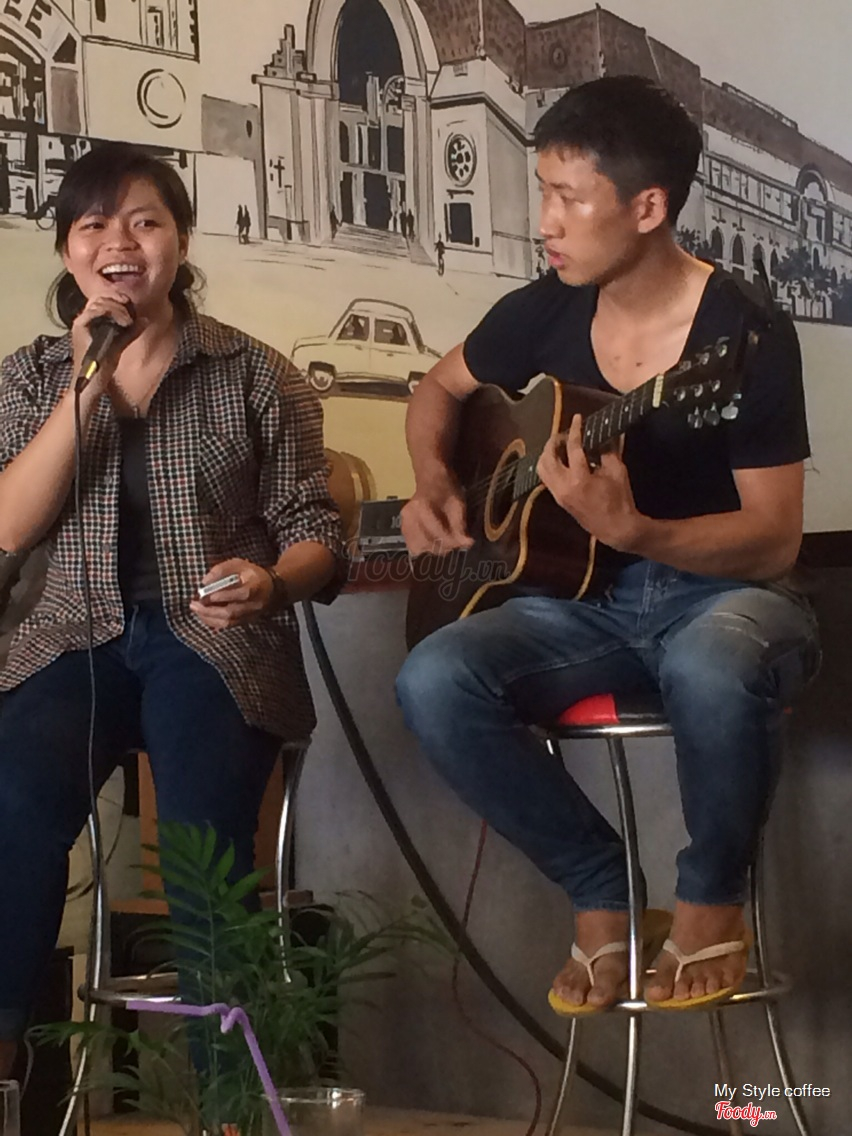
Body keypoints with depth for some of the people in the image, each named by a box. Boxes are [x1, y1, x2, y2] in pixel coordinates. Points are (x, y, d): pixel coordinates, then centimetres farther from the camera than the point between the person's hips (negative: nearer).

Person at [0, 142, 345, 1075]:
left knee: (201, 825, -32)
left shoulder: (255, 374, 7)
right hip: (78, 641, 2)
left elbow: (316, 533, 5)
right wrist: (89, 384, -8)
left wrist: (272, 583, -19)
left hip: (215, 644, -1)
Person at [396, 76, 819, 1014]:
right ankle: (599, 887, -5)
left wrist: (629, 528, -32)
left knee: (712, 669, -42)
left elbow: (774, 540, -16)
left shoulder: (747, 337, -15)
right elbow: (439, 390, 21)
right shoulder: (543, 314, 0)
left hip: (720, 592, -4)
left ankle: (711, 900, -11)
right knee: (433, 681, -25)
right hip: (590, 599, 5)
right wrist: (433, 484, -1)